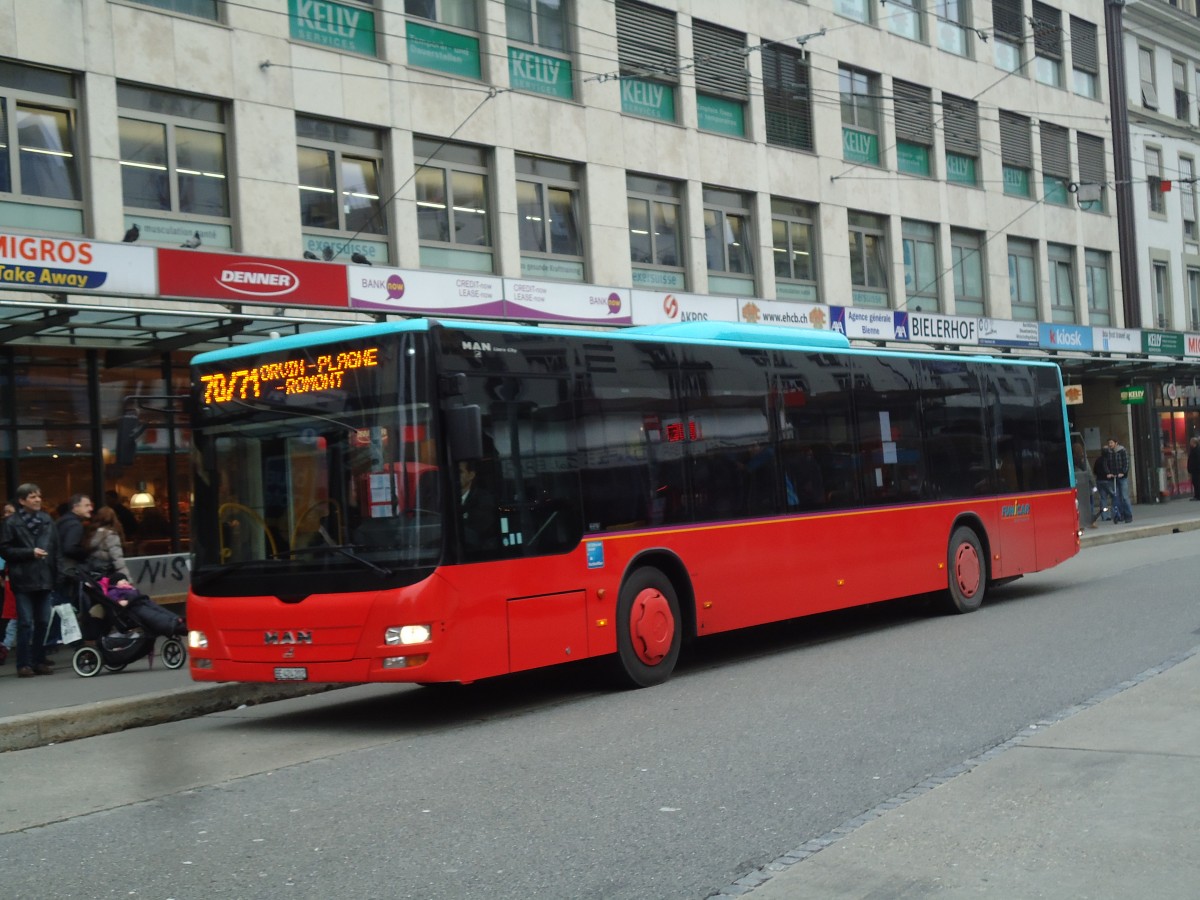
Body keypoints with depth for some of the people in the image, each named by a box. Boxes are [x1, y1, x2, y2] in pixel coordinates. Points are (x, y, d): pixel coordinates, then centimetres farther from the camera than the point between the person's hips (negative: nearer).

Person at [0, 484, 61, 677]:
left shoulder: (47, 521, 10)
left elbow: (56, 549, 11)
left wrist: (56, 574, 4)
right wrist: (30, 553, -11)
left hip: (44, 579, 4)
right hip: (23, 580, -4)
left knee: (43, 622, 7)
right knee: (25, 623, -4)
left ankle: (39, 661, 16)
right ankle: (24, 664, 1)